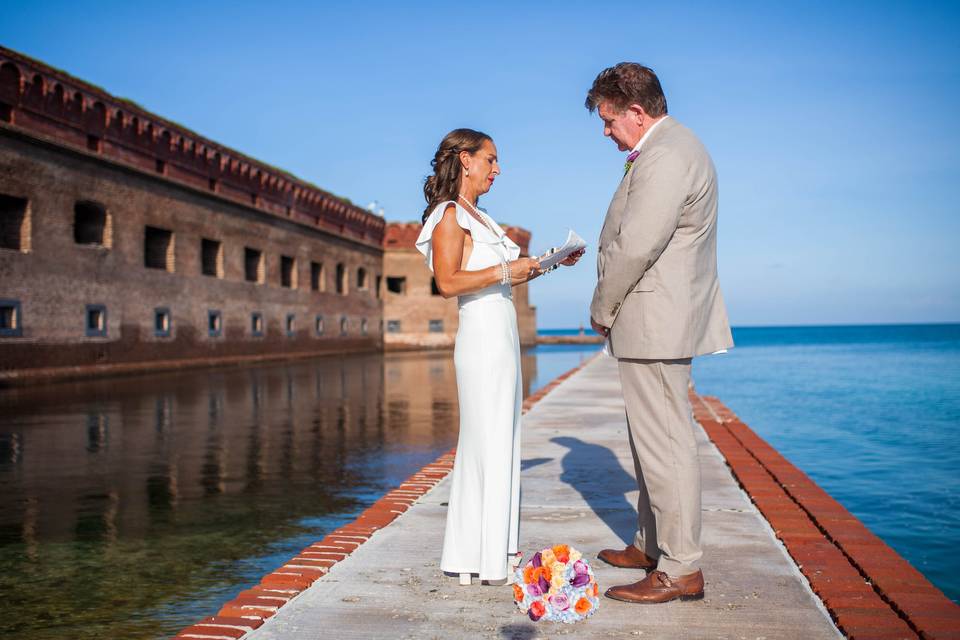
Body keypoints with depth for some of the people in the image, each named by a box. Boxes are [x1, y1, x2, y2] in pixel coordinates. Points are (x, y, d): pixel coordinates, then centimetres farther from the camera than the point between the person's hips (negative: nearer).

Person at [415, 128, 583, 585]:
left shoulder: (477, 217, 20)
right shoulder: (449, 216, -8)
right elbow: (448, 282, -19)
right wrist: (505, 272, -18)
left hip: (502, 339, 9)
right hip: (482, 339, -9)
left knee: (501, 445, 11)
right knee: (488, 446, -5)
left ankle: (496, 551, 20)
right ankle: (481, 561, 4)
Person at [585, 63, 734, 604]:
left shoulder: (665, 157, -17)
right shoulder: (671, 146, 18)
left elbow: (635, 247, -23)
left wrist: (602, 308, -9)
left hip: (655, 322, -11)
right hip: (659, 321, 11)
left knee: (665, 444, -6)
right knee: (652, 439, 18)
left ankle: (681, 570, 2)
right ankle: (652, 545, 30)